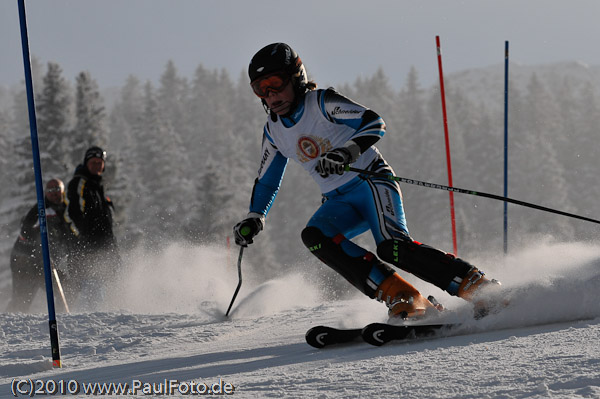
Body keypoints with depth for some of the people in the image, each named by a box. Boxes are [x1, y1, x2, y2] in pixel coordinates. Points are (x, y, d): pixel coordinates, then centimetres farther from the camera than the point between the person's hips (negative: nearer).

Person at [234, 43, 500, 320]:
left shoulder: (322, 103, -11)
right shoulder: (274, 131, 9)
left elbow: (375, 123, -19)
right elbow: (266, 181, 23)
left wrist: (347, 152, -35)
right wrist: (254, 218, 11)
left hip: (372, 181, -6)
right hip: (339, 202, 6)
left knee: (393, 248, -30)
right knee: (314, 236, -26)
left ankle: (477, 286, -26)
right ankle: (397, 295, -30)